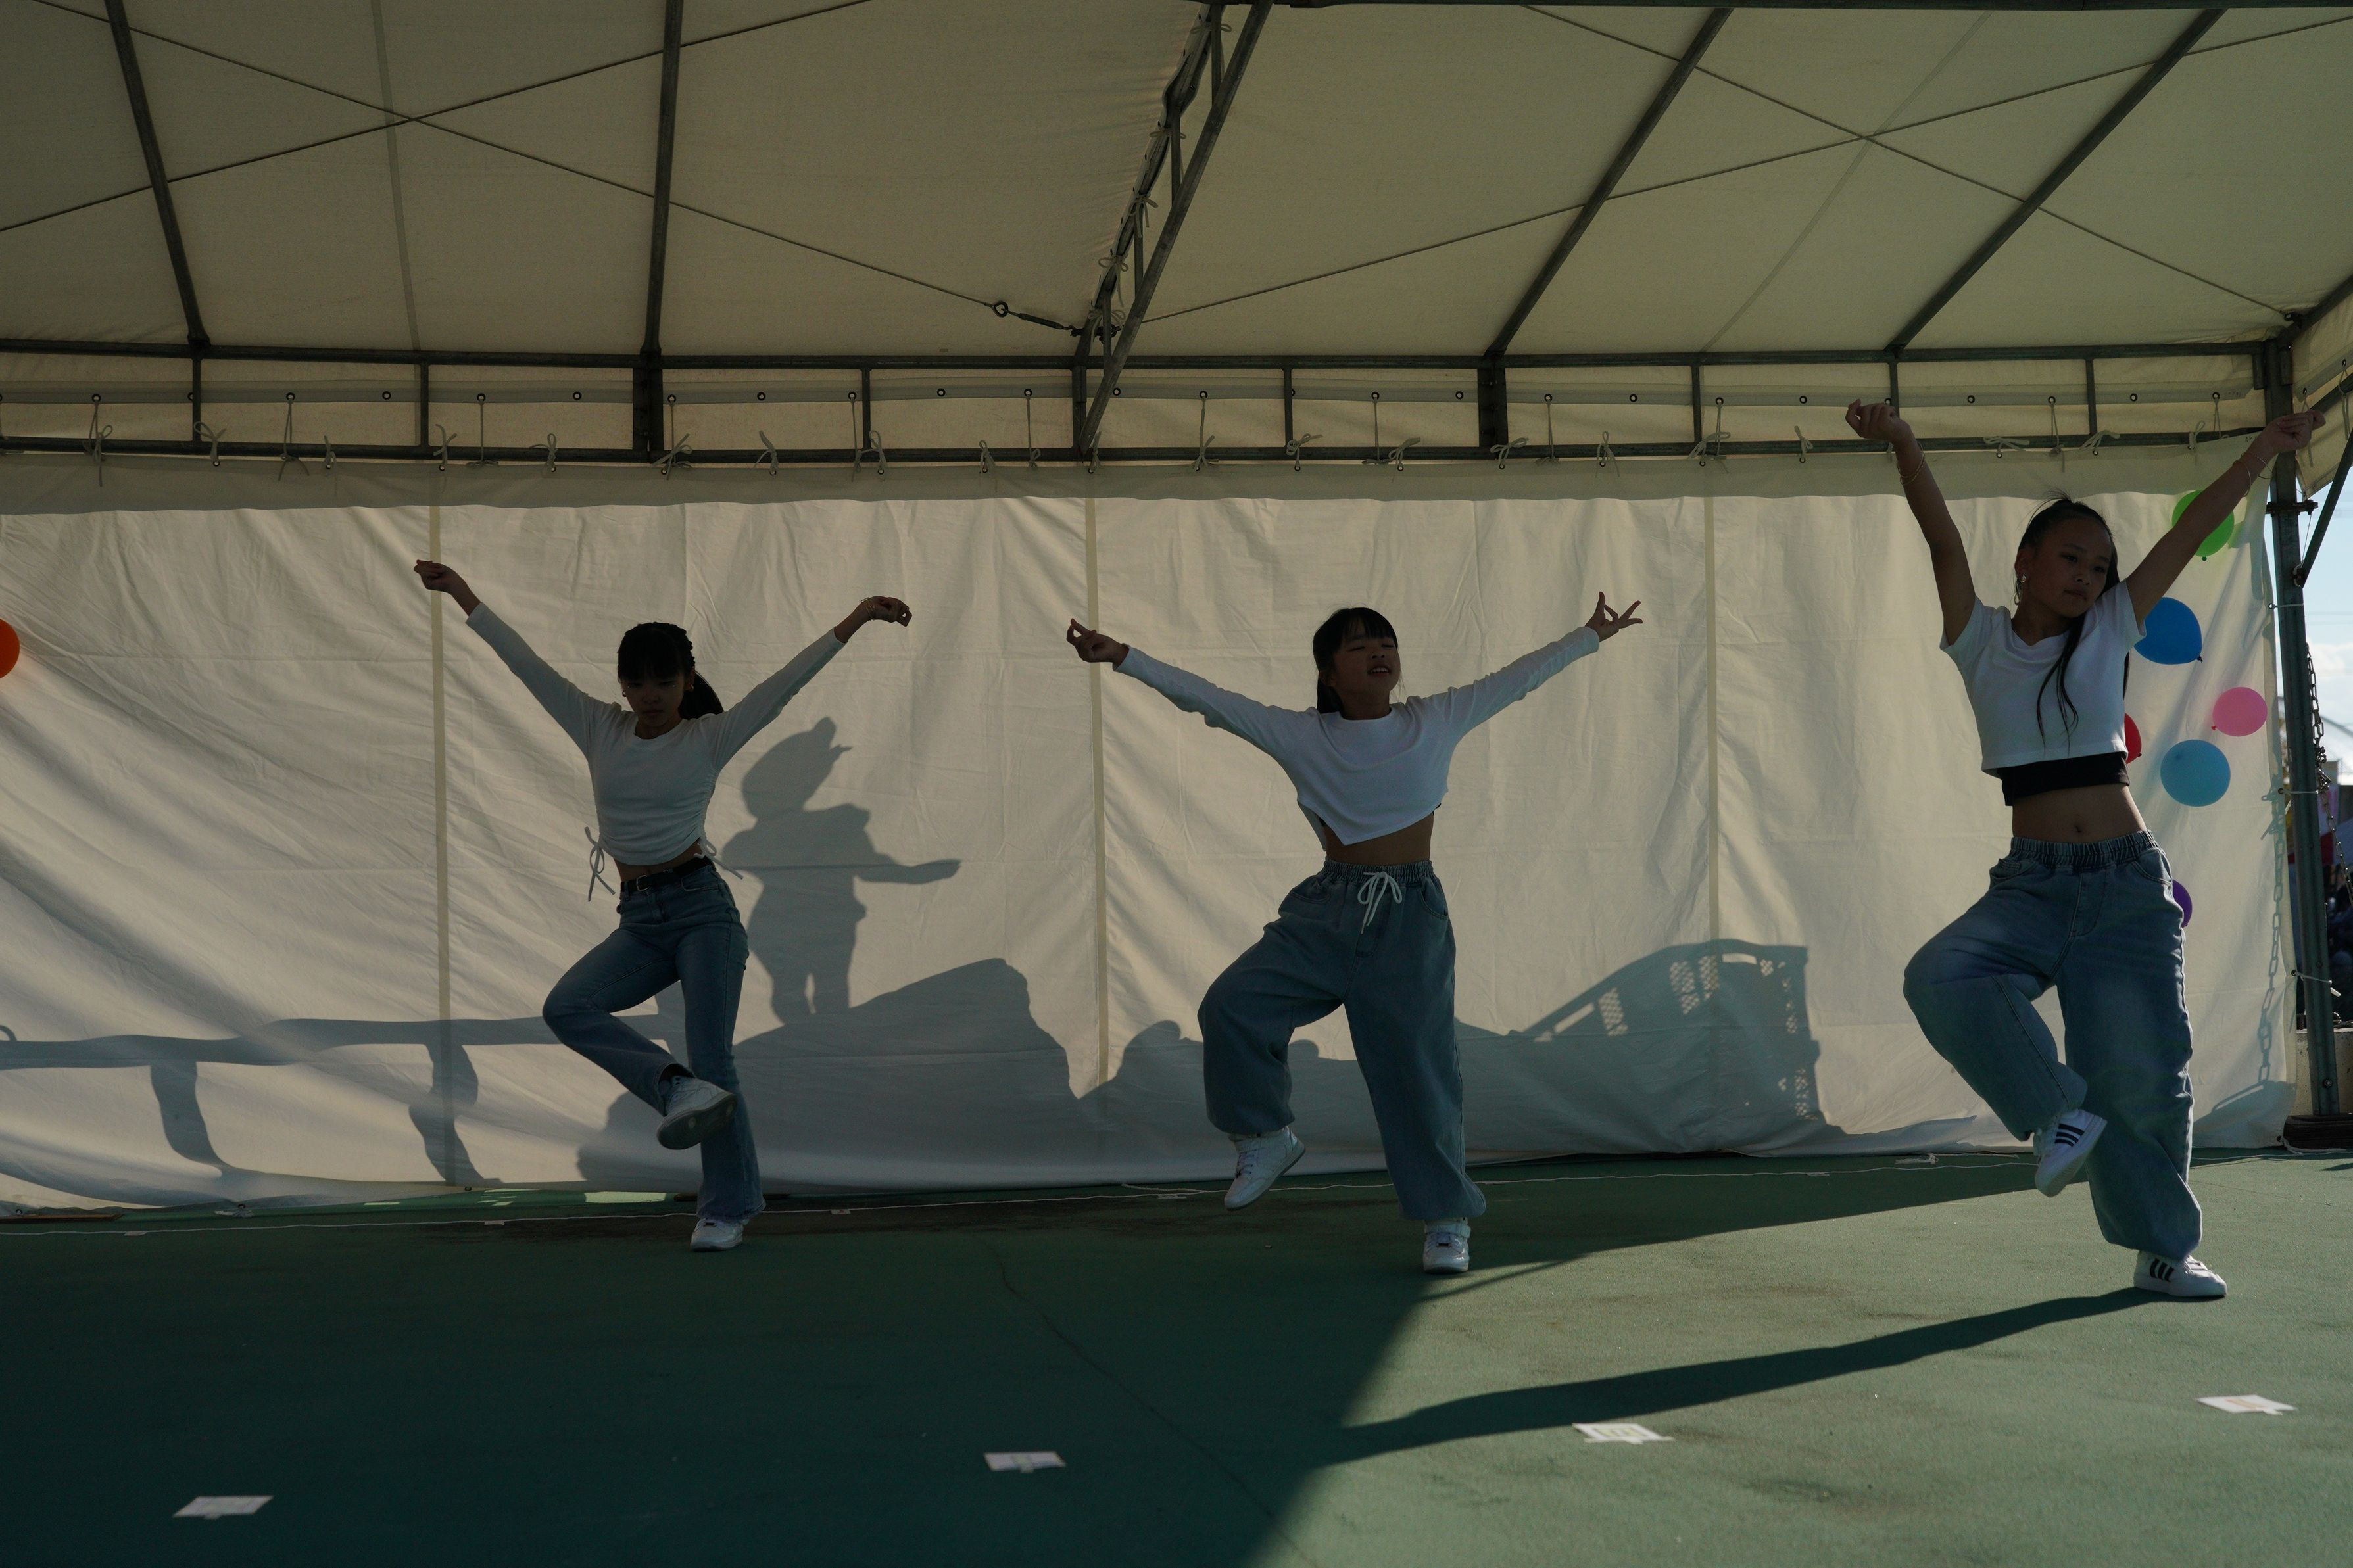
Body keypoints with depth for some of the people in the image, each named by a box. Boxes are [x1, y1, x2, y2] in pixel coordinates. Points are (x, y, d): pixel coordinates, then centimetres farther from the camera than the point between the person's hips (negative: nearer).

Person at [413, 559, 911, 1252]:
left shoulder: (709, 738, -1)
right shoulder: (600, 731, 8)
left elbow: (788, 681, -7)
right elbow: (527, 664, 8)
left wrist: (856, 620, -13)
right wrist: (463, 595, 8)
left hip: (701, 907, -4)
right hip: (640, 918, 5)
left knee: (711, 1057, -7)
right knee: (567, 1007, -17)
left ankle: (727, 1207, 4)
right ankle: (681, 1090, -17)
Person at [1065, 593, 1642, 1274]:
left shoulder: (1436, 722, 3)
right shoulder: (1300, 736, 1)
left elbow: (1519, 678, 9)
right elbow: (1209, 698, -2)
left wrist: (1592, 635, 13)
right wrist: (1123, 657, -7)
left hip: (1411, 915, -1)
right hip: (1328, 909, 1)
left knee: (1418, 1064, -3)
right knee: (1231, 1004, -15)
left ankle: (1447, 1220, 10)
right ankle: (1266, 1137, 9)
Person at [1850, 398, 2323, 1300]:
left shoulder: (2108, 634, 8)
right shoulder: (1983, 643, 5)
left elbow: (2192, 531, 7)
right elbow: (1943, 539, -7)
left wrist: (2269, 447, 8)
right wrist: (1902, 447, -18)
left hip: (2128, 885, 0)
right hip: (2033, 884, 0)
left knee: (2140, 1072, -3)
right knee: (1940, 976, -28)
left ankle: (2165, 1248, 15)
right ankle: (2061, 1115, -9)